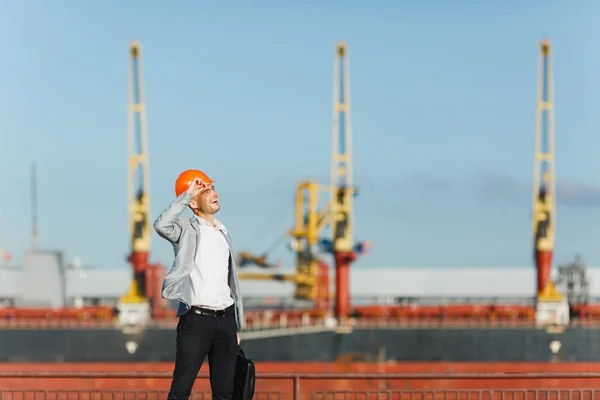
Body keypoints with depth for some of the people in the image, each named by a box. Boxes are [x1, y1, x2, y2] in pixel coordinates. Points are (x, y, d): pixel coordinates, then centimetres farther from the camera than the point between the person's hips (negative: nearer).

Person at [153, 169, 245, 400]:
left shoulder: (223, 234, 17)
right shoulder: (187, 229, -1)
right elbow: (161, 225, -26)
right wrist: (186, 195, -17)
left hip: (225, 320, 6)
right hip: (196, 320, -6)